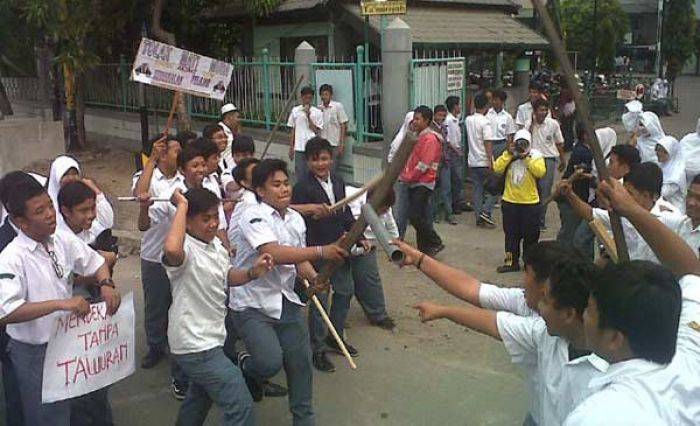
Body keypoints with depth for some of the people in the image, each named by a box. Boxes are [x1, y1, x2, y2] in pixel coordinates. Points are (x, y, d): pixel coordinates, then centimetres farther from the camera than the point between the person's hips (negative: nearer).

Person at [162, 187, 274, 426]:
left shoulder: (216, 245, 3)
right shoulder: (186, 249, -25)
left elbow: (225, 276, 18)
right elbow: (171, 249, -50)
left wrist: (252, 273, -2)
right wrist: (181, 207, -36)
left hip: (207, 339, 10)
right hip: (194, 344, -10)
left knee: (200, 398, 31)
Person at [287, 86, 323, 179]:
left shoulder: (317, 112, 1)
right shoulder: (295, 110, 7)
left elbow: (317, 131, -3)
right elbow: (293, 130, 11)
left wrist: (308, 116, -11)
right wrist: (291, 147, 9)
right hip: (299, 148, 2)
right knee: (299, 173, 4)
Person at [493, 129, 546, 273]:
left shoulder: (536, 155, -3)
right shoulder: (508, 155, 4)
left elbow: (540, 172, -19)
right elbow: (497, 169, -11)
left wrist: (527, 157, -20)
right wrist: (509, 154, -16)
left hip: (530, 202, -2)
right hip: (509, 202, 2)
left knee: (530, 234, 6)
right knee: (511, 234, 11)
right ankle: (512, 262, 21)